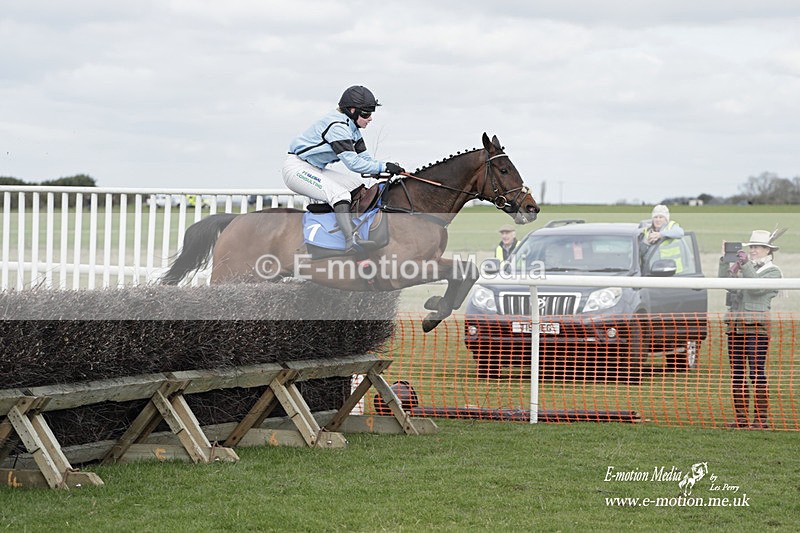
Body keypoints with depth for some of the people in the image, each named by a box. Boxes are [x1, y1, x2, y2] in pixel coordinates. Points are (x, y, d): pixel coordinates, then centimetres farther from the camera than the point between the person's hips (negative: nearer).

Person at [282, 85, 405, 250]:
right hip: (297, 168, -11)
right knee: (339, 193, -29)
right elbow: (352, 162, -29)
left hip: (316, 169, 11)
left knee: (358, 184, 5)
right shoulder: (337, 125, -23)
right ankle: (351, 238, -43)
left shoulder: (351, 127, 9)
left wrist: (388, 167, -7)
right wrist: (383, 167, -28)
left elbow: (364, 158, 8)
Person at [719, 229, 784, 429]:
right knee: (737, 373, 6)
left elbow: (758, 287, -15)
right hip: (735, 325, 6)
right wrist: (725, 261, -3)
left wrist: (745, 265, -19)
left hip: (757, 326, -6)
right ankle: (741, 418, 11)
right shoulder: (743, 268, 19)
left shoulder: (773, 271, 1)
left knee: (757, 372, -9)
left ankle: (761, 418, -7)